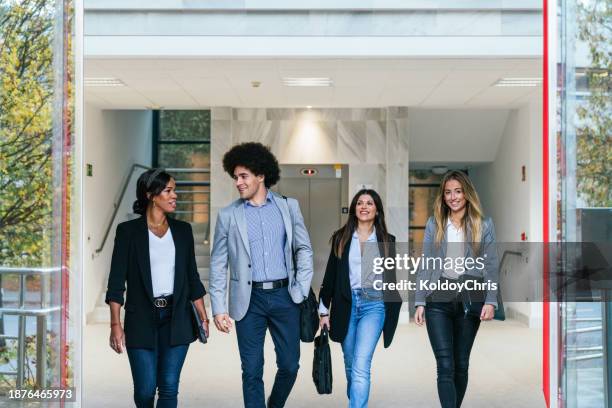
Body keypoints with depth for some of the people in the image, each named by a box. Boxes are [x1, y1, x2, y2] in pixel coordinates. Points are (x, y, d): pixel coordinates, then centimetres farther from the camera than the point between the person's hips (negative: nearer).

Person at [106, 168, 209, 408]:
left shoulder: (182, 230, 8)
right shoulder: (128, 231, -2)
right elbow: (116, 281, -4)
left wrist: (203, 317, 9)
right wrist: (115, 325, -11)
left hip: (176, 318, 3)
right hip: (142, 319, -2)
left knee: (169, 388, -2)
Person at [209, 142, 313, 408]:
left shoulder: (288, 206, 5)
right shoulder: (228, 215, 2)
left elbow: (304, 249, 9)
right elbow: (218, 266, 2)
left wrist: (301, 289, -1)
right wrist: (219, 309, -3)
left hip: (284, 296, 1)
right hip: (250, 299, -1)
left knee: (289, 365, 8)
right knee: (252, 371, 2)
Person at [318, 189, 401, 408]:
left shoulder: (387, 241, 5)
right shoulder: (341, 238, 5)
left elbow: (391, 278, 10)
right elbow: (330, 276, 6)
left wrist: (393, 313, 8)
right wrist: (324, 311, 4)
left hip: (374, 305, -2)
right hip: (346, 305, 2)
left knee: (361, 366, -15)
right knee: (350, 365, 14)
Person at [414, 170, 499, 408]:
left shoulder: (484, 225, 5)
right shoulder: (434, 224, 8)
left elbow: (491, 266, 1)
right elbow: (425, 266, 7)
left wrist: (491, 301, -10)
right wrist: (420, 302, 1)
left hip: (470, 298, 0)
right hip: (439, 299, 0)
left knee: (461, 364, 10)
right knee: (445, 366, -8)